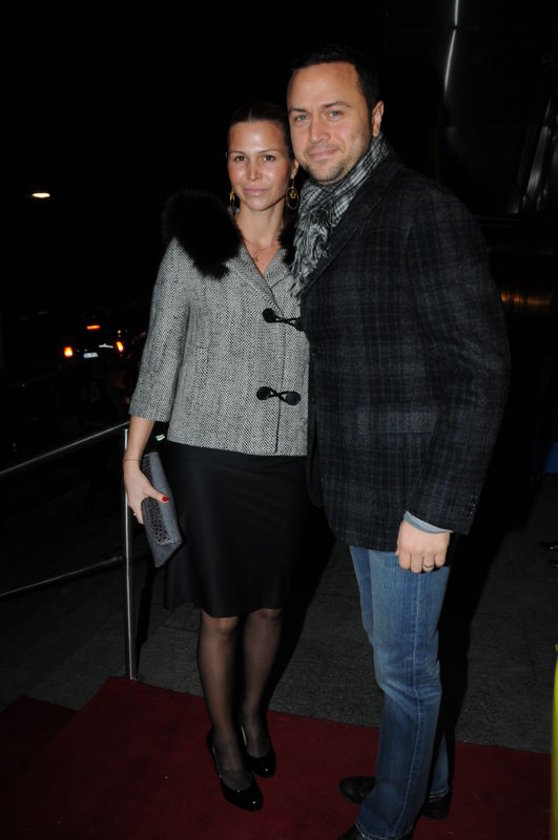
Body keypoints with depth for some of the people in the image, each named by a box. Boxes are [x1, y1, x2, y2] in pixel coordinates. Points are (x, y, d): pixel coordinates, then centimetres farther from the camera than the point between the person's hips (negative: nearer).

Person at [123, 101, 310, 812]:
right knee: (222, 614, 10)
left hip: (287, 460, 3)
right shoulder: (193, 248, -2)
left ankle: (253, 711, 45)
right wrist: (133, 463, -1)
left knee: (269, 603, 17)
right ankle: (224, 736, 37)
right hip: (208, 458, -2)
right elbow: (159, 356, -1)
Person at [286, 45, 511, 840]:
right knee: (389, 644, 24)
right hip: (356, 486, 9)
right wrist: (327, 468, 16)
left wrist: (436, 510, -21)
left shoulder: (425, 211, -15)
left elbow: (481, 369, -19)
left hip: (410, 494, -8)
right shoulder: (316, 218, 11)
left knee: (404, 664, 11)